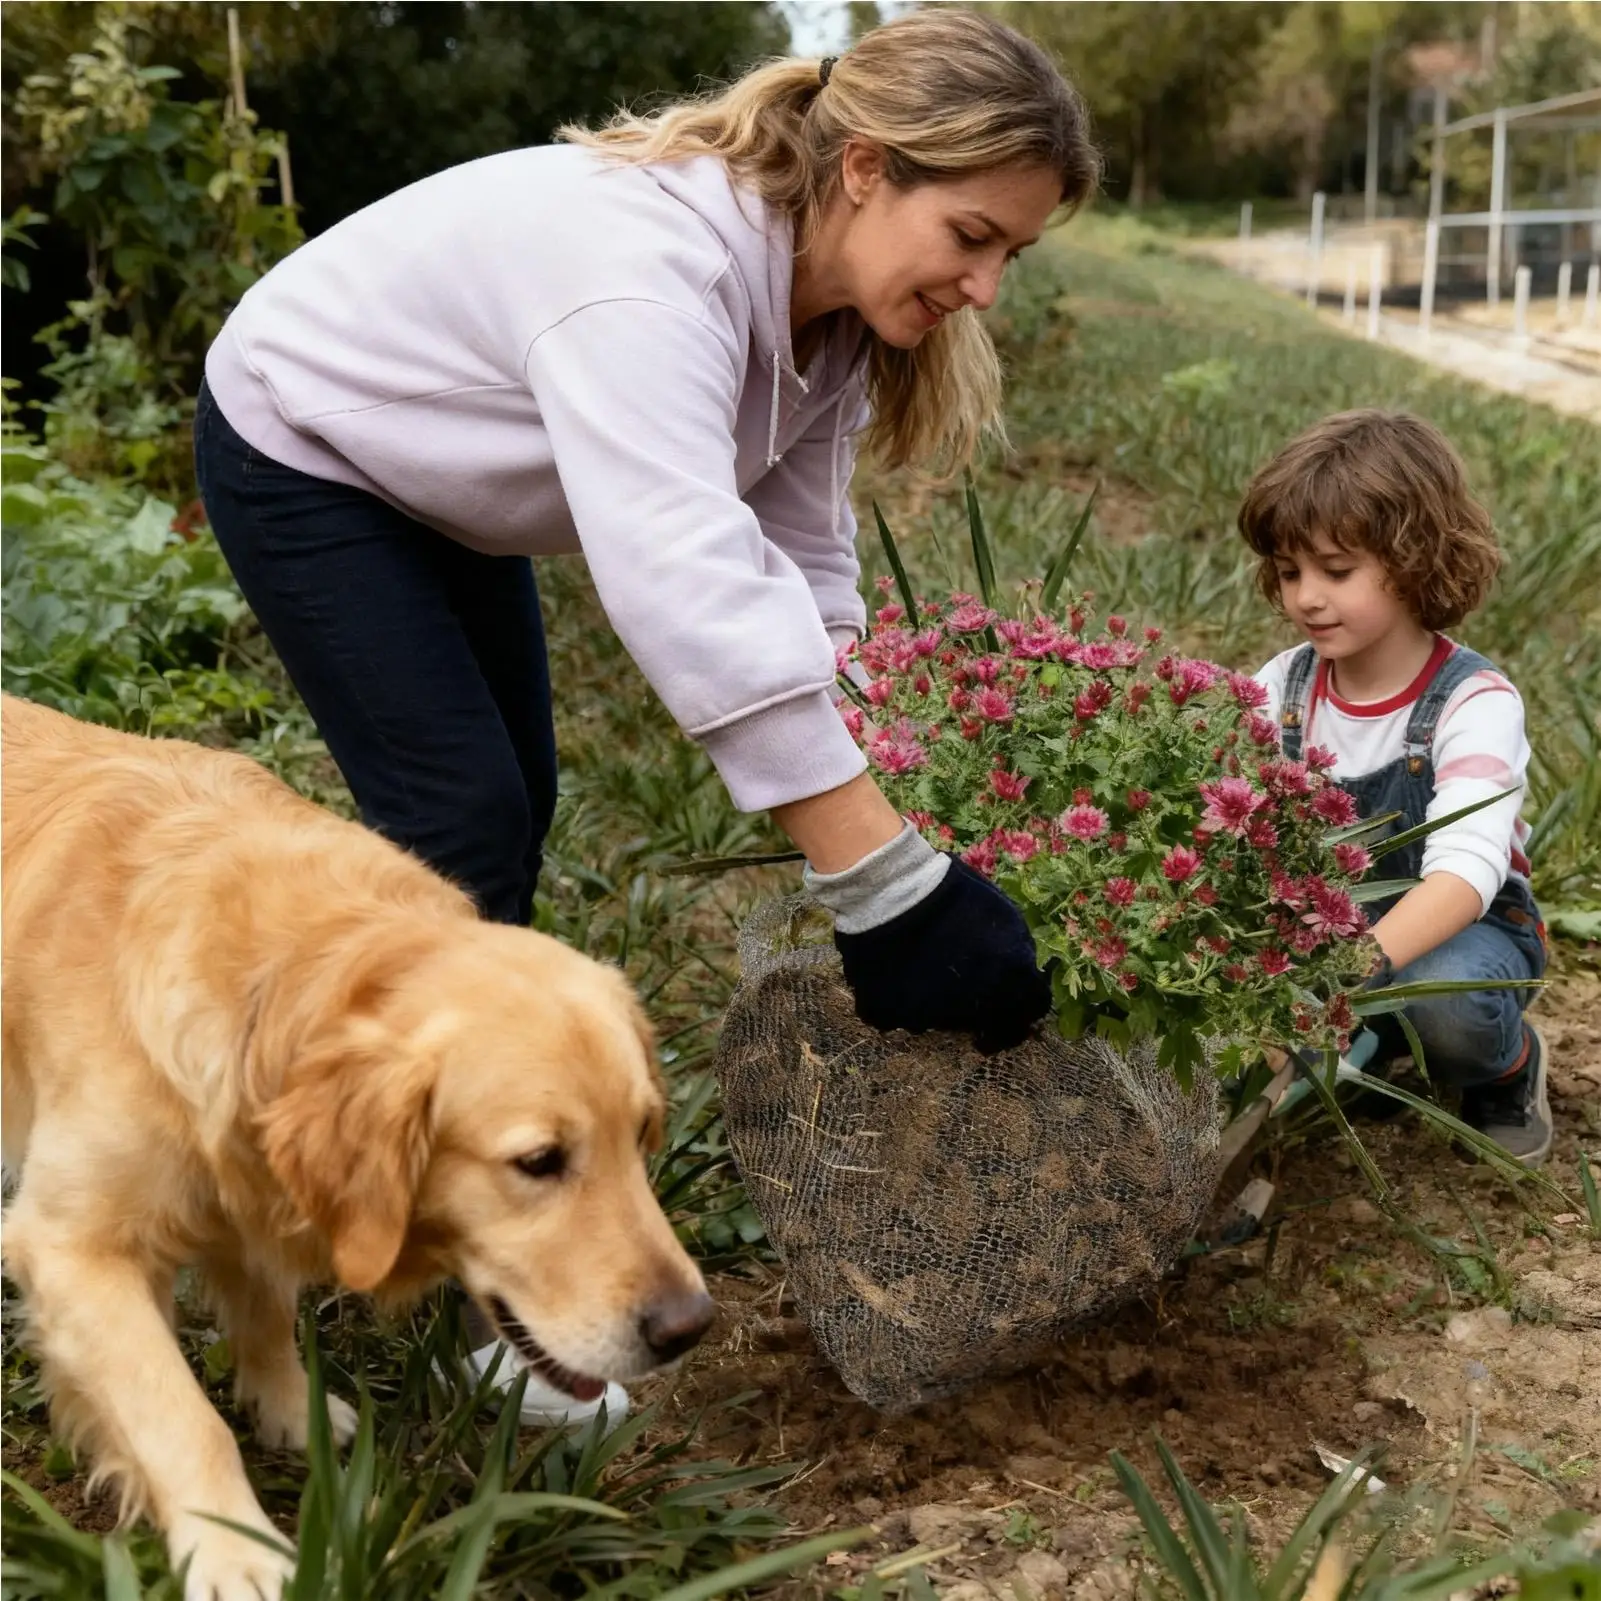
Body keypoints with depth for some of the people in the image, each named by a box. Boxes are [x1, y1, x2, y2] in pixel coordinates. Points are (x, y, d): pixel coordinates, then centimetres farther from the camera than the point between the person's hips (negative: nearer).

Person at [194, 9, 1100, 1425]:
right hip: (301, 450, -8)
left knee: (515, 814, 12)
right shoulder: (652, 262, -41)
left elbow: (802, 567, -9)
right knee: (464, 828, -13)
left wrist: (851, 802, -19)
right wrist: (888, 888, -53)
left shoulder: (833, 310, -14)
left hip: (440, 482, 9)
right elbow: (693, 592, -52)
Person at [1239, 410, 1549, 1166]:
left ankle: (1509, 1065, 0)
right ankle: (1367, 1052, 6)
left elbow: (1466, 872, -35)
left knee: (1447, 1007, -38)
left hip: (1459, 928, -4)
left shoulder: (1473, 703, -22)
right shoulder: (1283, 686, -7)